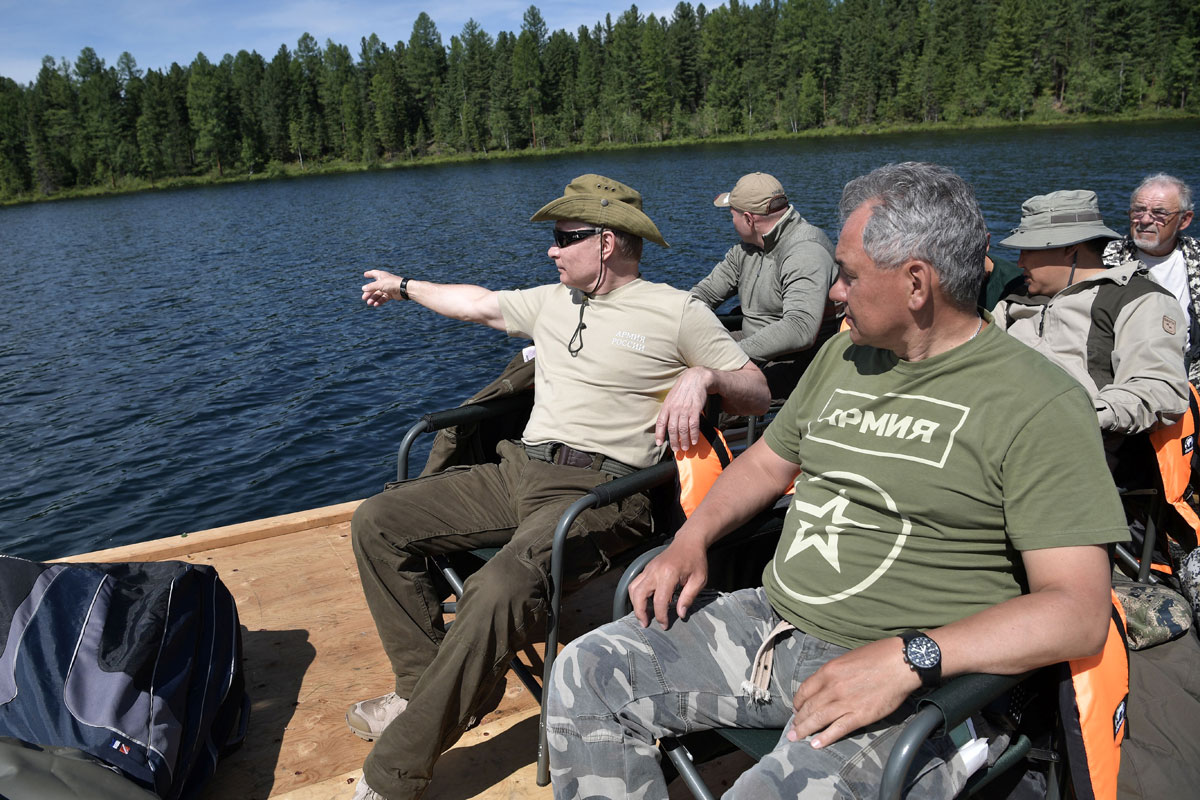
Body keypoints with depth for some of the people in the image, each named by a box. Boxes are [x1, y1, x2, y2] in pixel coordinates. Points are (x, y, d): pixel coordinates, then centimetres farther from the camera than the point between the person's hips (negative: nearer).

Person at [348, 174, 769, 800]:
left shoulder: (677, 313, 3)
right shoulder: (551, 302, 20)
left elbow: (757, 395, 3)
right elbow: (478, 303, 35)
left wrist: (703, 376, -17)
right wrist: (405, 287, 46)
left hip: (601, 489, -7)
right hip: (519, 469, 8)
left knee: (498, 594, -34)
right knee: (376, 522, -2)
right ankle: (428, 688, 1)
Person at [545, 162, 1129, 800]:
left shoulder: (1042, 405, -10)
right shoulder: (843, 355, 12)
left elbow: (1078, 610, -15)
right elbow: (767, 461, 21)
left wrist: (908, 659, -26)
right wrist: (691, 539, 4)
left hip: (916, 681, -6)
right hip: (769, 624, 7)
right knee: (585, 673, -4)